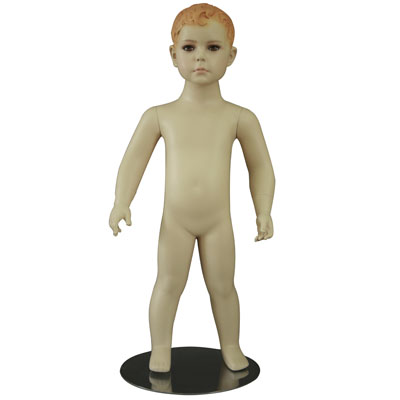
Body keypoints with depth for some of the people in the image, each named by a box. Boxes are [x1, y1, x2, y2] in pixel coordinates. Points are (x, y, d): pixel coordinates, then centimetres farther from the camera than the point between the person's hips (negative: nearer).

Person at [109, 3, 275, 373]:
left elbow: (261, 168, 2)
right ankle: (160, 348, 22)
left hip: (219, 221, 0)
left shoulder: (239, 117, -3)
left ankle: (231, 347, 28)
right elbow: (133, 161, 0)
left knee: (222, 286, 9)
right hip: (174, 220, 0)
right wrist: (122, 203, -12)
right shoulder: (159, 115, -2)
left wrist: (264, 211, -8)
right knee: (169, 283, 5)